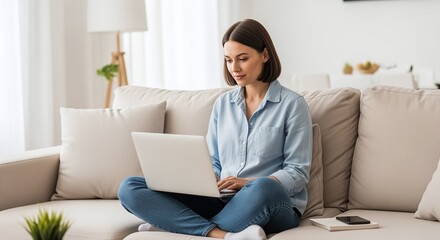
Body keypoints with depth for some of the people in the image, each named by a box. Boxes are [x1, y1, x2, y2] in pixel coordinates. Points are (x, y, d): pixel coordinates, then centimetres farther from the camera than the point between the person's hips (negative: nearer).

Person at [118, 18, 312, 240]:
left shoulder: (292, 104, 0)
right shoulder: (223, 103, 15)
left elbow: (298, 173, -3)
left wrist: (248, 184, -18)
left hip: (274, 205, -5)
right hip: (223, 201, 5)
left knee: (263, 189, -43)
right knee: (130, 188, -13)